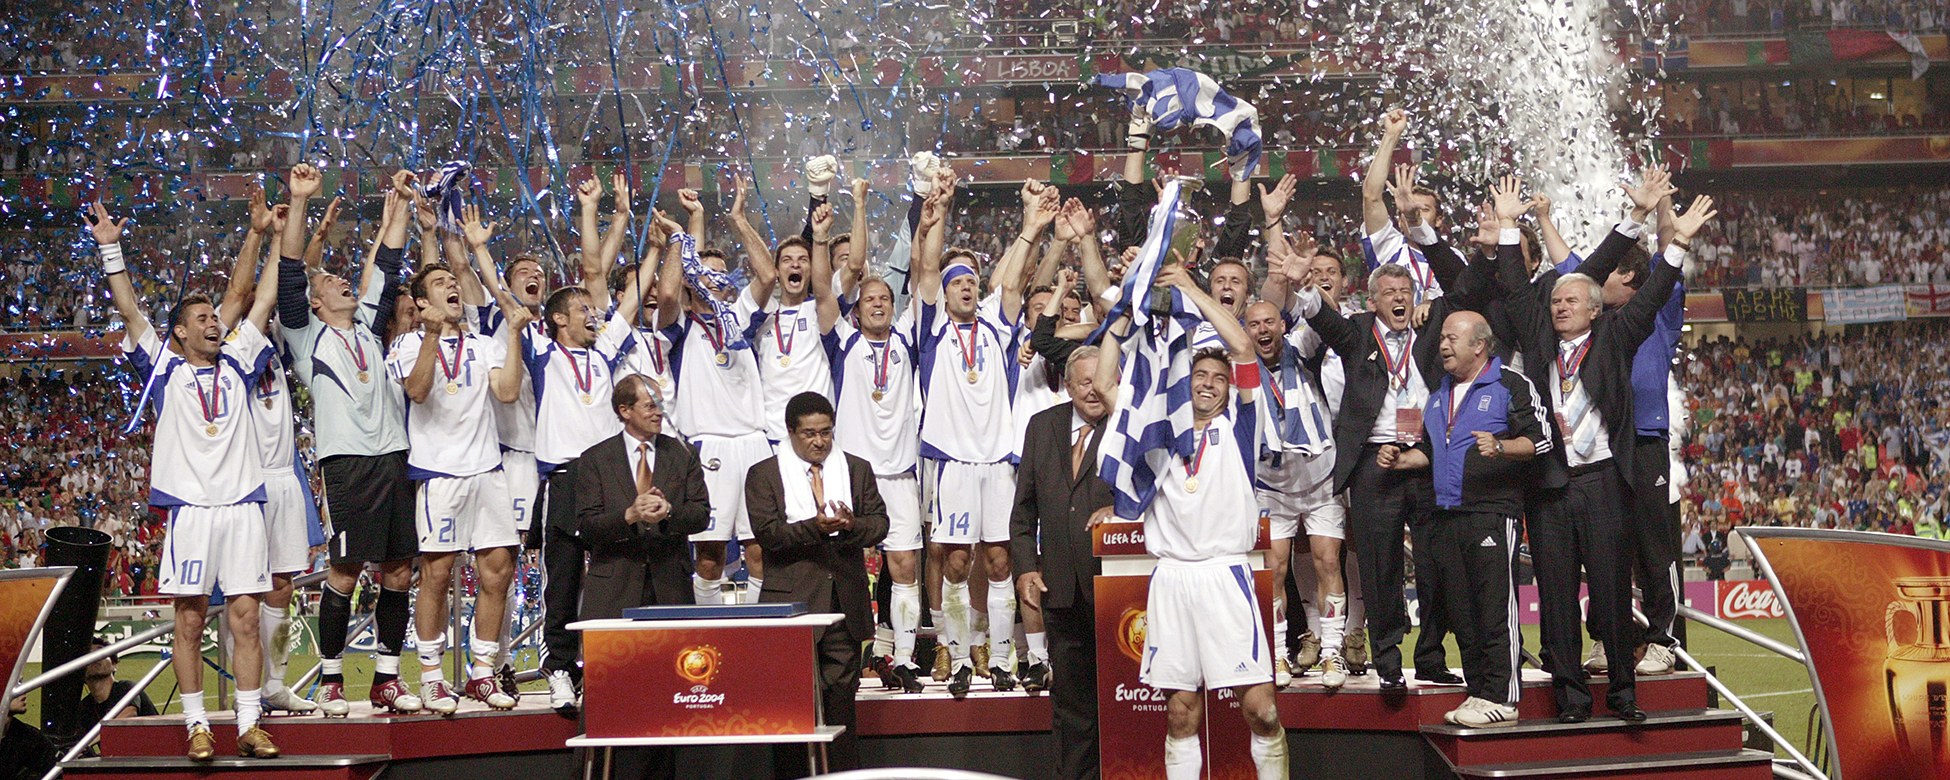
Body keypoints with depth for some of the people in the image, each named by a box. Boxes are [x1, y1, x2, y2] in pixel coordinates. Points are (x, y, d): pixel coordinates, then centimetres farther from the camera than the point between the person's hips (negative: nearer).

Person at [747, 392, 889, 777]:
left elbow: (880, 523, 7)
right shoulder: (764, 474, 4)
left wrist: (852, 525, -15)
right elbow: (768, 532, -8)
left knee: (842, 697, 7)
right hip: (792, 601, -3)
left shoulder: (858, 469, 13)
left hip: (845, 602, 3)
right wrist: (816, 527, -22)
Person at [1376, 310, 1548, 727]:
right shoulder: (1440, 394, 22)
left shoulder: (1512, 385, 0)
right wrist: (1400, 459, 13)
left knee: (1496, 608, -8)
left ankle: (1501, 698, -5)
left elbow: (1540, 439, -7)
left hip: (1492, 513, -7)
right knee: (1460, 610, 8)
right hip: (1447, 517, 7)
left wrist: (1500, 447, -23)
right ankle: (1479, 692, 15)